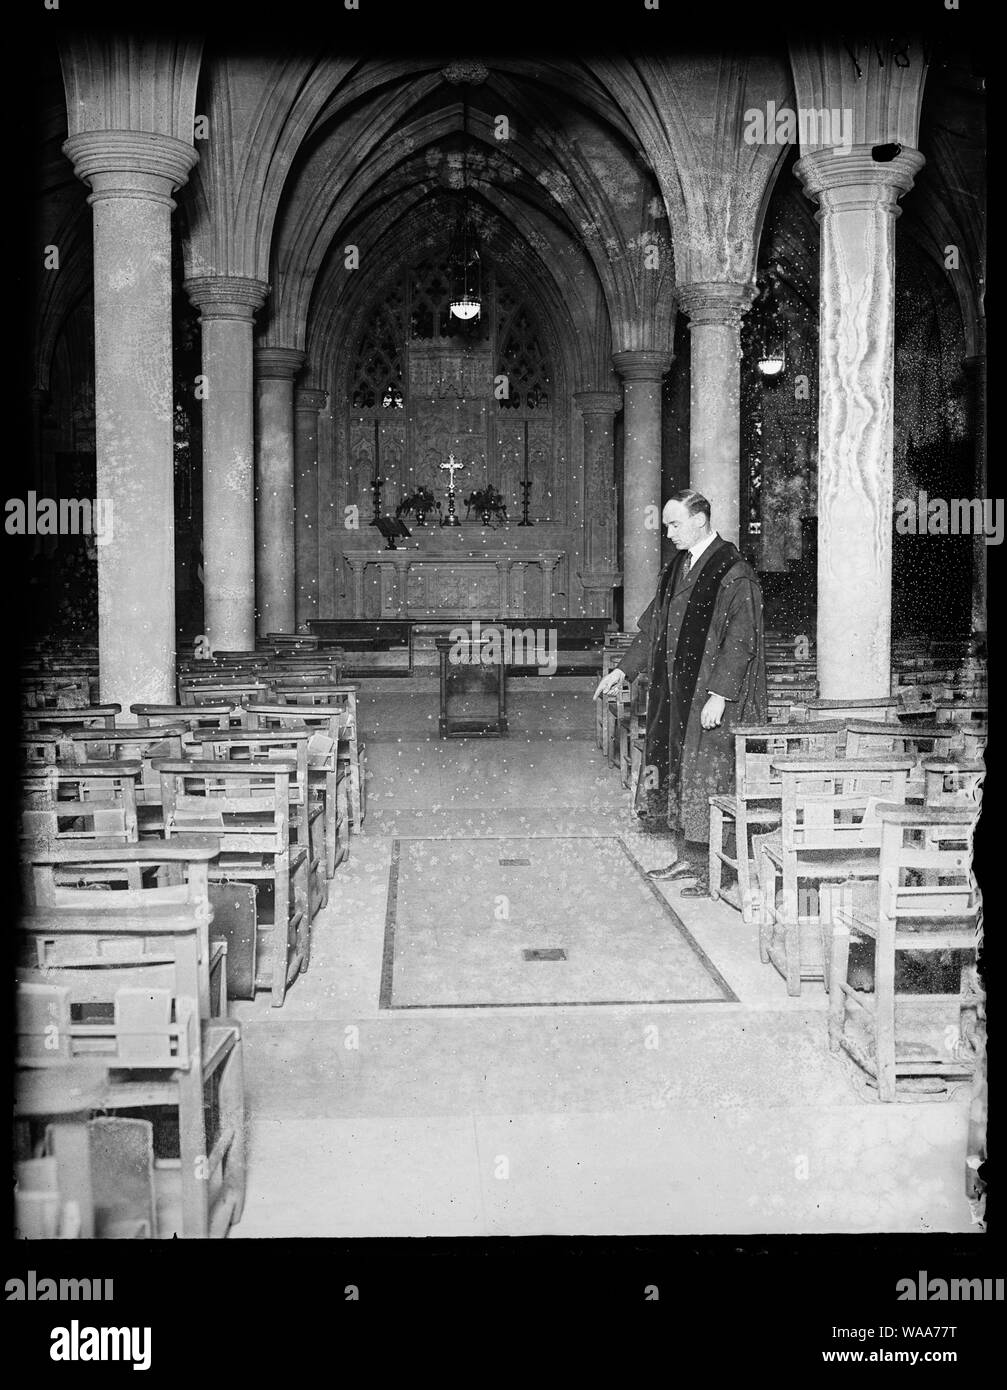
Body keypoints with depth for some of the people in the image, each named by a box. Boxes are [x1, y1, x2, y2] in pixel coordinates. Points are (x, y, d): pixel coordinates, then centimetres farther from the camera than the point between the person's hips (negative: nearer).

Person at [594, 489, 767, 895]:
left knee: (706, 774, -5)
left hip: (711, 697, -8)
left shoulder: (733, 572, -14)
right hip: (677, 692, 8)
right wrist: (624, 669, 19)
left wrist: (719, 694, -22)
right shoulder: (678, 567, 11)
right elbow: (655, 624, 20)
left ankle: (712, 869, 2)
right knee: (677, 771, 11)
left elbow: (740, 640, -18)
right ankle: (687, 858, 21)